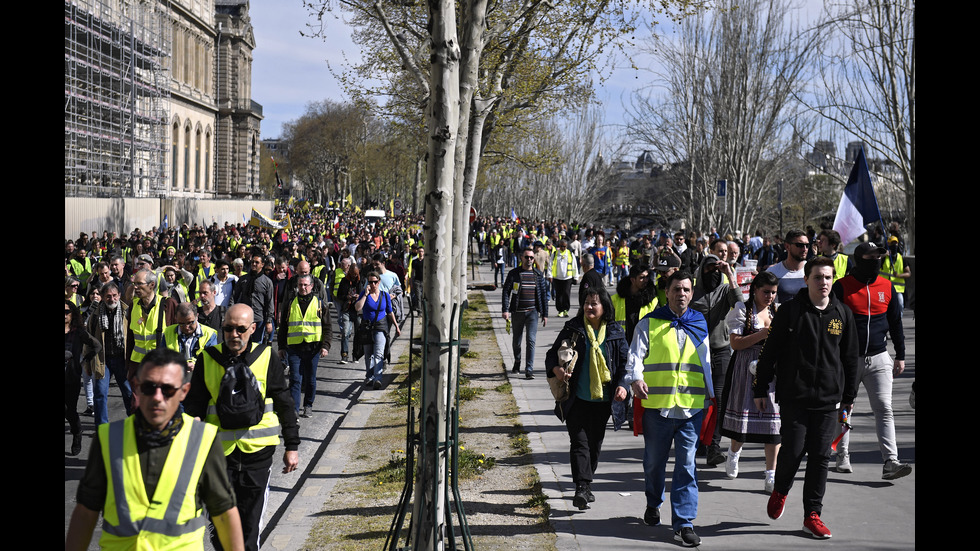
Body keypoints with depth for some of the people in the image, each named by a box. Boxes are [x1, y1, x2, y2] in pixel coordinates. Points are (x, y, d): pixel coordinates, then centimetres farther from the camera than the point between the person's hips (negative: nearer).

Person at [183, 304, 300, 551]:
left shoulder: (267, 358, -1)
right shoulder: (207, 359, 1)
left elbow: (284, 405, 6)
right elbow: (194, 405, 8)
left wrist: (292, 446, 5)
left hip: (258, 451, 0)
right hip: (218, 451, 1)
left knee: (250, 525, 8)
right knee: (220, 522, 1)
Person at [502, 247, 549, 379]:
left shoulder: (538, 275, 7)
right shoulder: (513, 273, 2)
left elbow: (543, 294, 11)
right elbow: (506, 291, -1)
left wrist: (545, 314, 8)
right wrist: (506, 310, -13)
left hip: (532, 312, 0)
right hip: (517, 312, 0)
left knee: (531, 340, -11)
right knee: (516, 342, 12)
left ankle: (529, 370, -11)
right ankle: (517, 363, 36)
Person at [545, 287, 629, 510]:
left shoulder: (615, 333, 4)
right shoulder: (572, 329, 1)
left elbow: (625, 362, 8)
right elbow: (552, 354, 2)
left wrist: (622, 385, -8)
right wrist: (556, 369, -20)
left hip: (602, 399, 2)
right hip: (577, 398, -2)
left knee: (595, 443, 11)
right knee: (579, 442, -10)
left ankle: (586, 485, 27)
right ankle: (582, 488, -14)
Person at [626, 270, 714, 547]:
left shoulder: (700, 325, 12)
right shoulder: (649, 323, 3)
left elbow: (705, 362, 19)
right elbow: (636, 355, -4)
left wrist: (711, 395, 17)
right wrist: (636, 378, -22)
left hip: (692, 407, 1)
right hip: (657, 405, -1)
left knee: (686, 465, -4)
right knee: (654, 462, 12)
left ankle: (684, 523, 0)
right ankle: (653, 504, 38)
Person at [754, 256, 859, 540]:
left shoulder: (843, 314, 6)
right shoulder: (789, 311, -3)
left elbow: (850, 357, 14)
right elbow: (770, 352, 1)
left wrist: (849, 395, 15)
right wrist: (760, 388, 1)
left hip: (828, 399, 3)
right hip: (793, 396, -2)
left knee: (820, 456, 3)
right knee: (793, 450, -4)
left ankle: (812, 515, 11)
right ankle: (780, 490, 26)